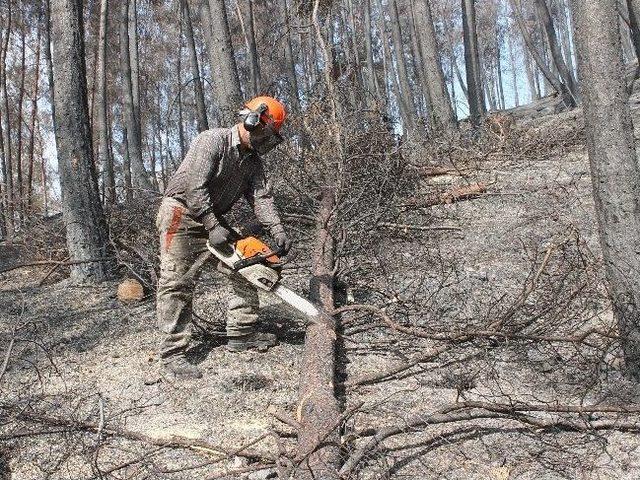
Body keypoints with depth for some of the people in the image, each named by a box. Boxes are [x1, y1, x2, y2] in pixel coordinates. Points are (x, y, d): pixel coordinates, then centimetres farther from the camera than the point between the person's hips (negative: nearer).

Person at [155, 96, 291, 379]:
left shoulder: (253, 160, 6)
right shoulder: (212, 141, -19)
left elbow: (261, 197, -3)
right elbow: (195, 187, -27)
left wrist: (278, 231, -17)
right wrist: (214, 228, -27)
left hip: (213, 218, 8)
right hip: (181, 213, -8)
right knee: (177, 283, -12)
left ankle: (241, 334, 10)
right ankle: (172, 352, -9)